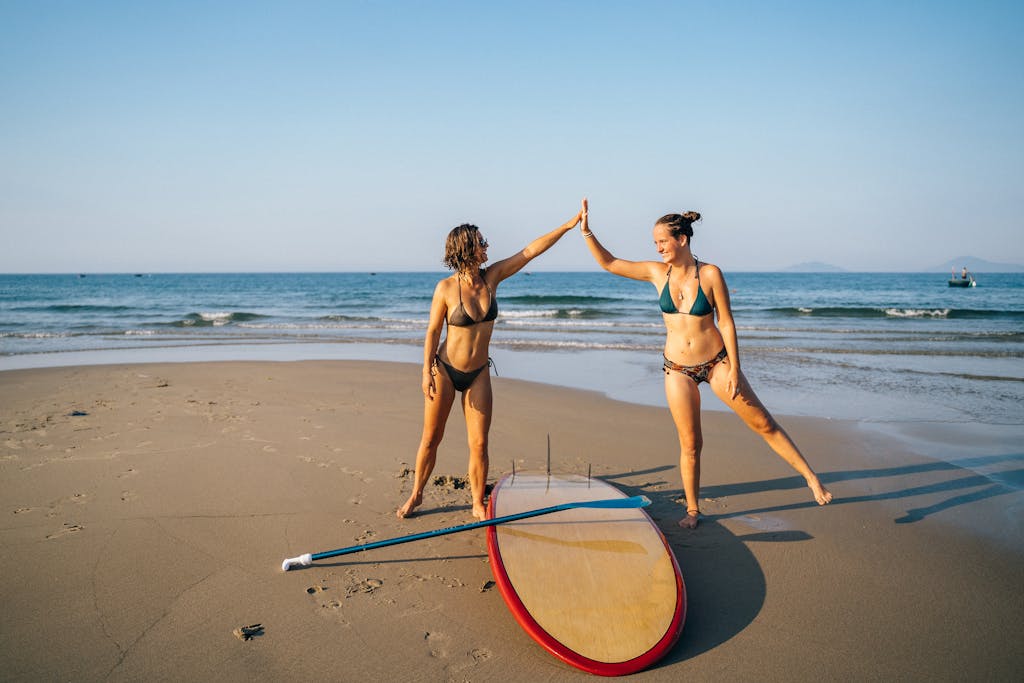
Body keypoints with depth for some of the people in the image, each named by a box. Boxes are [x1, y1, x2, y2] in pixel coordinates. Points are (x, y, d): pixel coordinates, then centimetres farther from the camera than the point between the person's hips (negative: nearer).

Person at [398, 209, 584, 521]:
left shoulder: (492, 276, -4)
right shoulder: (446, 288, -14)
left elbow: (531, 250, -5)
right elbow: (433, 331, -7)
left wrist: (568, 225, -8)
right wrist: (427, 372, -12)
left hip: (478, 374, 3)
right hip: (445, 370, -3)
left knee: (479, 443, 1)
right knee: (431, 438, 8)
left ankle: (478, 506, 16)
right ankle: (416, 495, 27)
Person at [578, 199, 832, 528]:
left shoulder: (710, 274, -11)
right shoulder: (657, 272, -3)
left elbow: (726, 322, -8)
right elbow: (609, 263, 2)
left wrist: (734, 370, -9)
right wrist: (587, 231, -10)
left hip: (716, 362, -2)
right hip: (678, 369, 2)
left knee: (762, 423, 4)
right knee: (690, 444, 6)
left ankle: (811, 477, 18)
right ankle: (692, 510, 23)